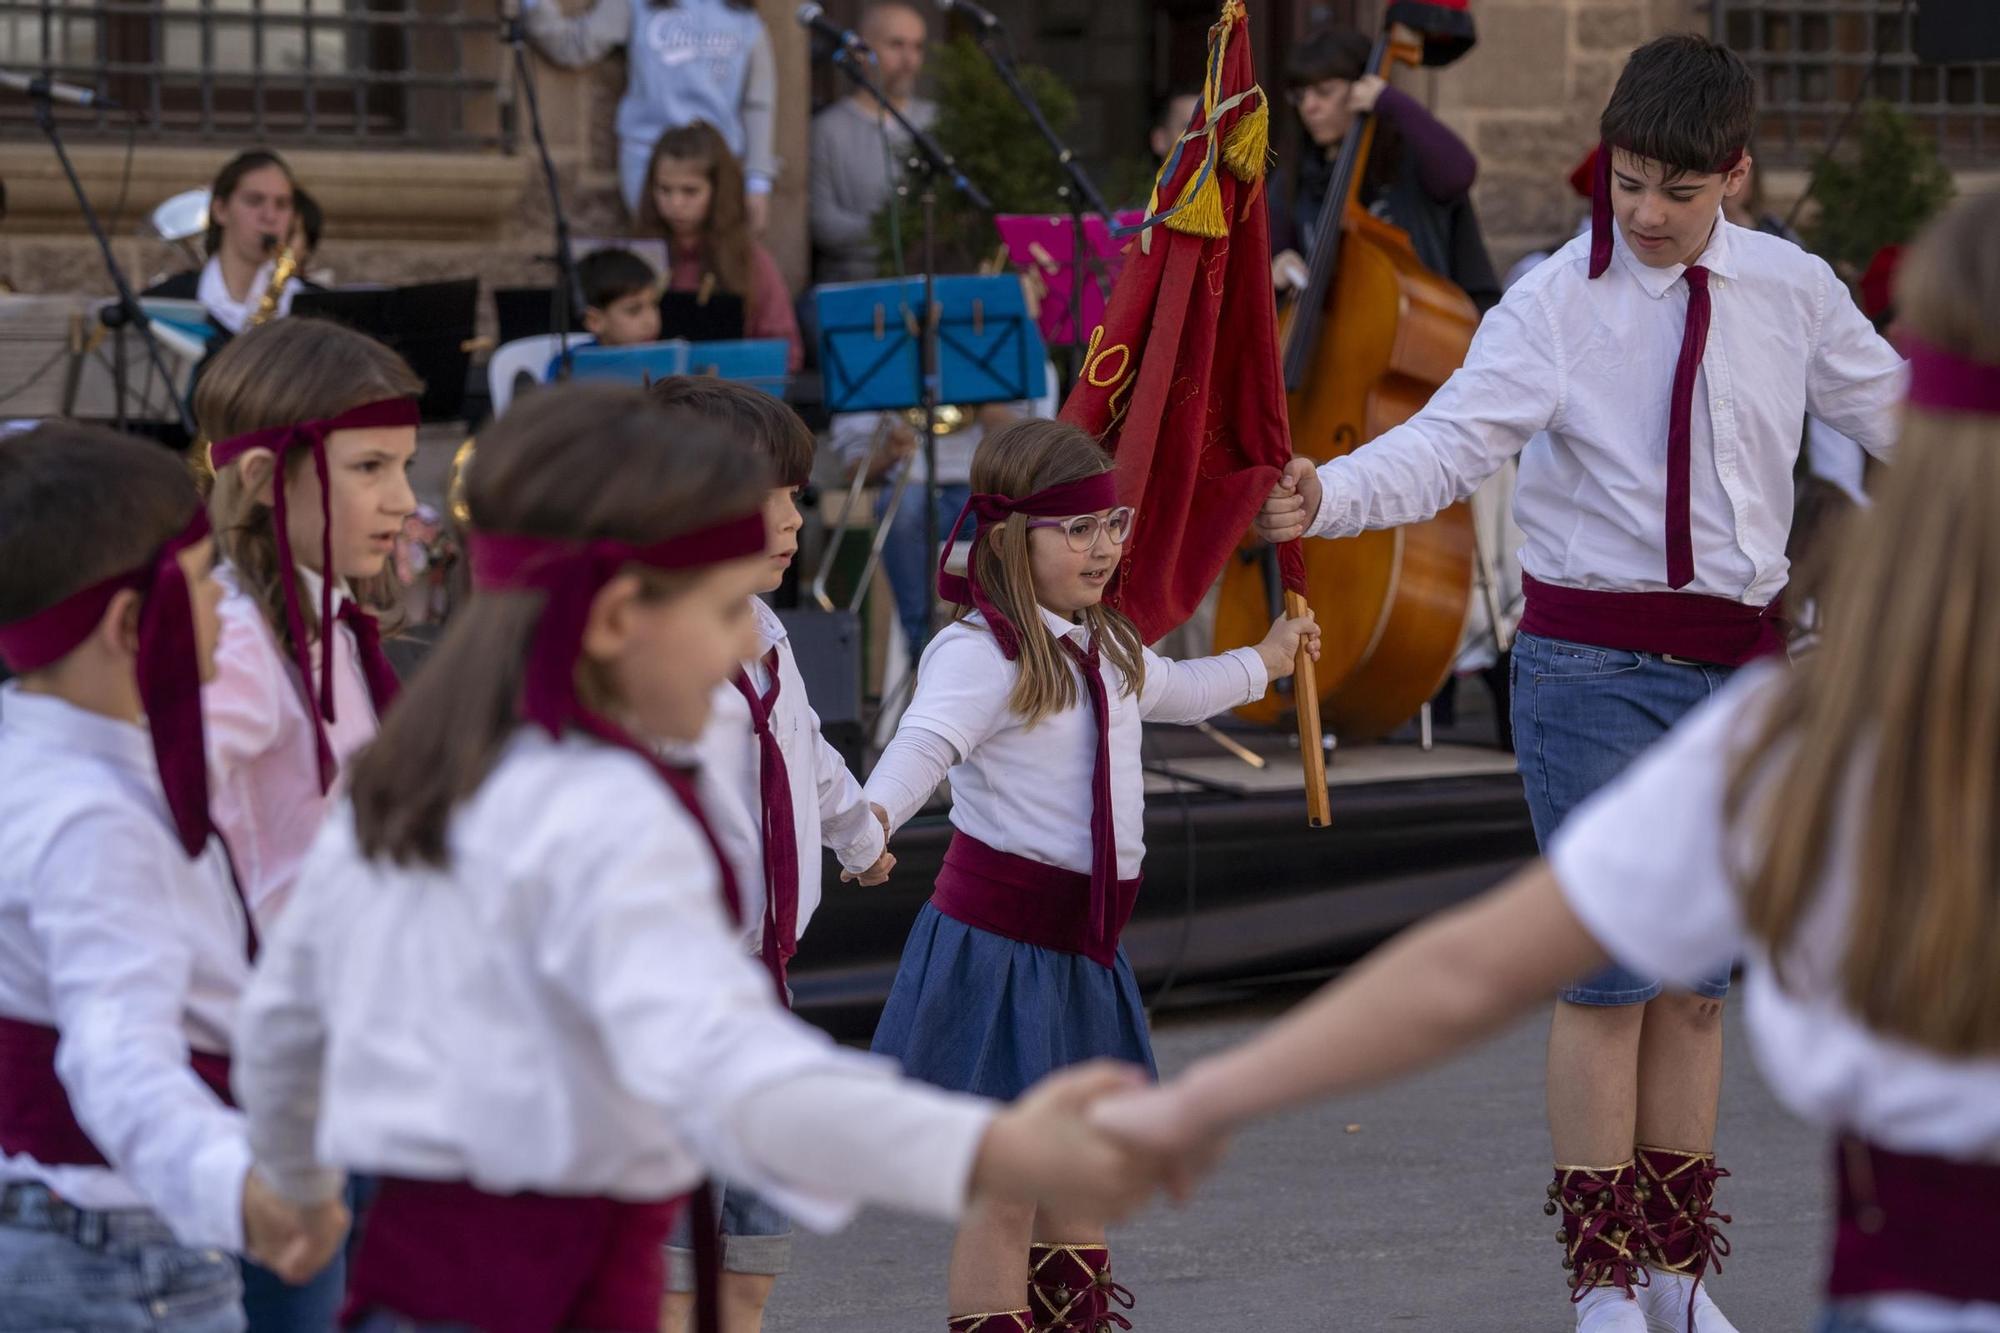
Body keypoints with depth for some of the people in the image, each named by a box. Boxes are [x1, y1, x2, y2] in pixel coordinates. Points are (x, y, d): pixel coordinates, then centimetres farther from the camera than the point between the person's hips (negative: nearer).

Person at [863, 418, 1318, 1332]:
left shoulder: (1104, 647, 14)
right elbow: (926, 741, -36)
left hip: (1083, 945, 9)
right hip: (1001, 942, -9)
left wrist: (1262, 663, 54)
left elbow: (1175, 691, 36)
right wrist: (870, 816, -56)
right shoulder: (980, 652, -17)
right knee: (1003, 1190, -7)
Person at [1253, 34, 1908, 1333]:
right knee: (1610, 971, -4)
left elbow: (1894, 413, 16)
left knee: (1702, 980, 12)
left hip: (1736, 662, 4)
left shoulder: (1793, 292, 2)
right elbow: (1451, 442, -22)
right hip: (1594, 662, -4)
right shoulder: (1555, 303, -10)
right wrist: (1326, 496, -39)